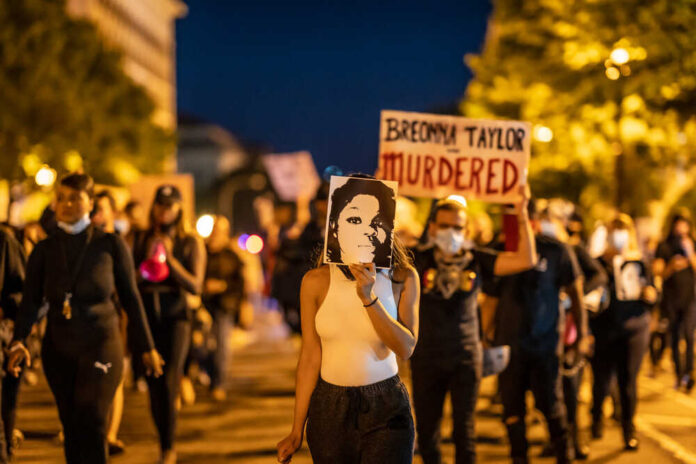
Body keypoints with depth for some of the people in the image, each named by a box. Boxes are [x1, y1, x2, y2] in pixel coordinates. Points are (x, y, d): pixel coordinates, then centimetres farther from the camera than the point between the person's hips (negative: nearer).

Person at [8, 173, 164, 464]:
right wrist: (18, 341, -18)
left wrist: (147, 347, 4)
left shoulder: (110, 246, -2)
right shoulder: (44, 250, 5)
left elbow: (131, 298, 3)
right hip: (58, 349, 3)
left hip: (100, 344, -3)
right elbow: (31, 301, -1)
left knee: (91, 424, -15)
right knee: (71, 427, 7)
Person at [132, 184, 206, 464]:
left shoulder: (191, 243, 1)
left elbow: (195, 286, -6)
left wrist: (170, 259, -15)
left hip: (175, 317, -2)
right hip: (145, 315, 3)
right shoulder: (140, 239, 7)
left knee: (168, 382, -15)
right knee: (153, 387, 5)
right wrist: (146, 261, -13)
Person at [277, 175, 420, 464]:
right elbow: (310, 356, 0)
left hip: (386, 408, -1)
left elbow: (406, 348, -10)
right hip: (330, 408, 1)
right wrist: (297, 431, 2)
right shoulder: (316, 282, -4)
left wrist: (369, 297, -21)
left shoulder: (403, 278, -4)